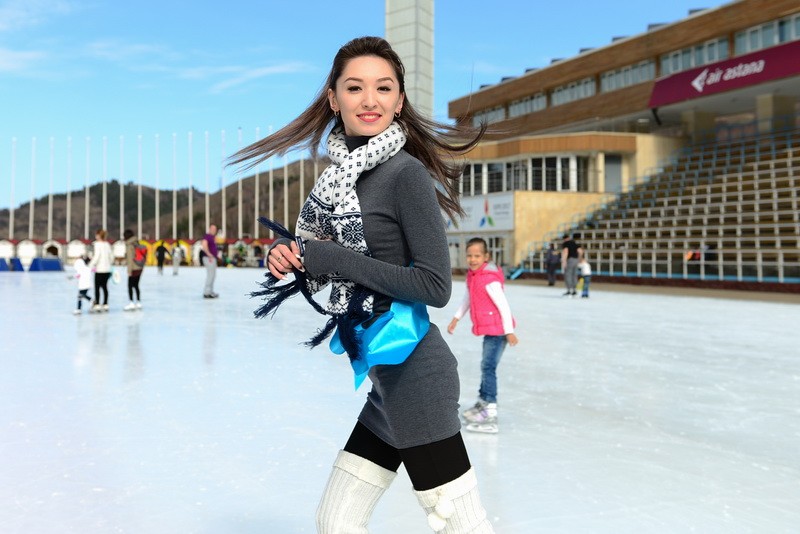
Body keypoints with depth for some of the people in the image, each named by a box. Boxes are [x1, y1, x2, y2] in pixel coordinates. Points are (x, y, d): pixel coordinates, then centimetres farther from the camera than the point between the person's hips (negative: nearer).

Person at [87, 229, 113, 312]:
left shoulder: (97, 244, -10)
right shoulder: (107, 244, 8)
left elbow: (96, 256, -17)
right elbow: (111, 257, 12)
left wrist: (90, 266, -13)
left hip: (100, 269, -6)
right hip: (107, 269, 7)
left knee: (97, 287, -2)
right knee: (104, 287, 11)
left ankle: (97, 305, -3)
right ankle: (105, 305, 13)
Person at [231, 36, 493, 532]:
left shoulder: (406, 173, -15)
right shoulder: (340, 173, 9)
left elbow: (435, 286, -19)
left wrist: (332, 258, -19)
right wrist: (290, 256, -4)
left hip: (414, 375, -8)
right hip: (385, 378, 8)